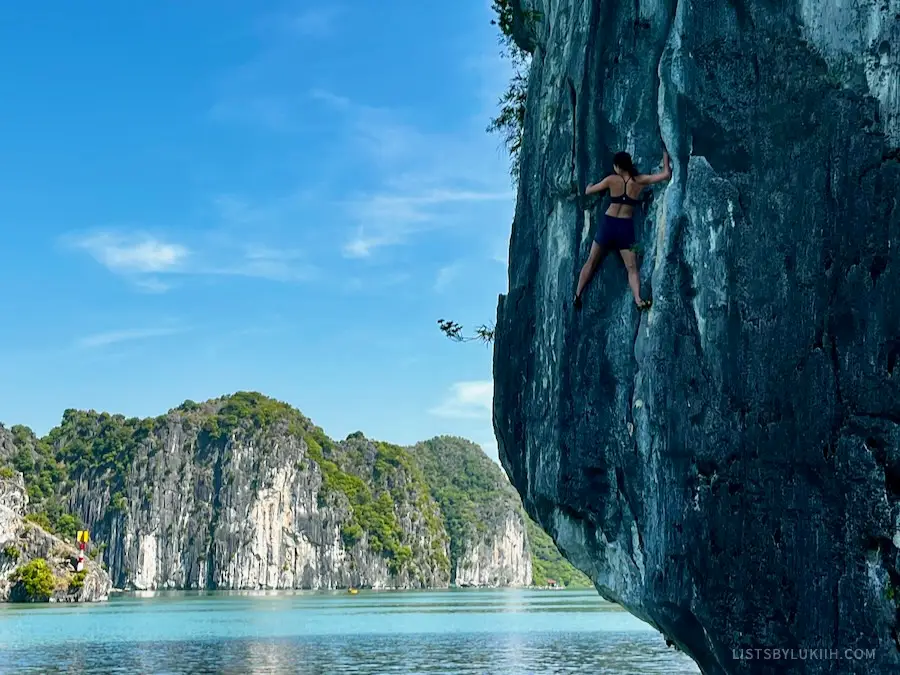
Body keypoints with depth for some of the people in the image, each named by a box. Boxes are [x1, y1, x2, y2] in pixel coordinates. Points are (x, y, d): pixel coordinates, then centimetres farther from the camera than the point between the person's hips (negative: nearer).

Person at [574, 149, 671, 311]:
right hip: (626, 226, 0)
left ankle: (577, 295, 13)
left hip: (608, 223, 0)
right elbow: (666, 174, 1)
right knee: (632, 268, 0)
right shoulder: (640, 181, -3)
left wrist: (590, 185, 31)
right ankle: (638, 300, -20)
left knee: (591, 262, 12)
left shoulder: (612, 180, -3)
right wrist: (665, 156, 17)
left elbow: (588, 191, 7)